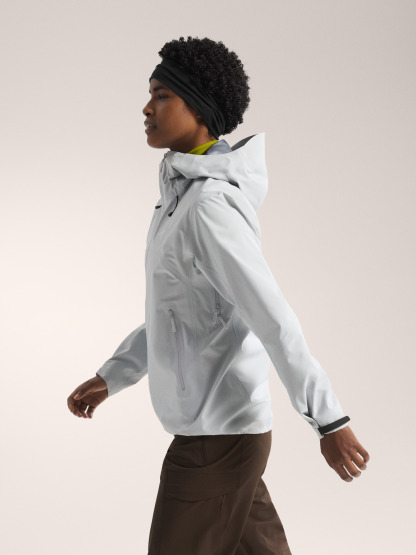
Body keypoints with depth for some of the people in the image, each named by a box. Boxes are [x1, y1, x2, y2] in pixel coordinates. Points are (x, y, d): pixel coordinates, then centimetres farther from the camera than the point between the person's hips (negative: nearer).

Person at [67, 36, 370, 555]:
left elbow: (275, 320, -24)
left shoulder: (210, 207, -21)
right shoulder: (185, 196, 10)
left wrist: (328, 422, -22)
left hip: (218, 435, -9)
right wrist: (110, 376, 19)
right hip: (212, 425, 9)